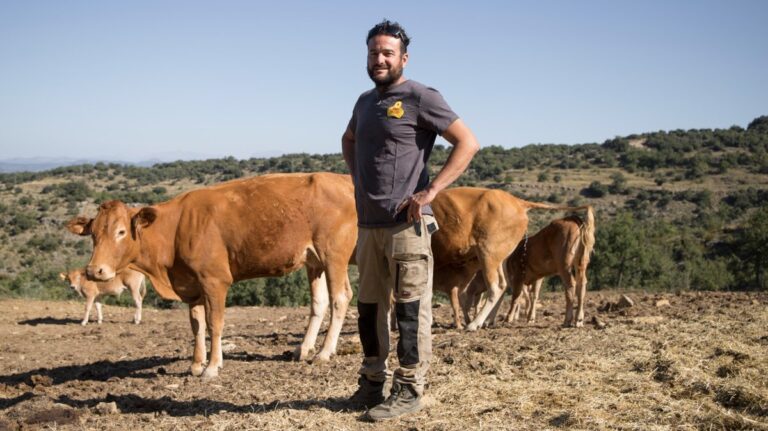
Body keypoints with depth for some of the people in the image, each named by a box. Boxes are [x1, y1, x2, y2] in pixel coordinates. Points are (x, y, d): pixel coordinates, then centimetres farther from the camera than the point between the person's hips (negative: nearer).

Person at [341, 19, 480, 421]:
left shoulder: (420, 98, -6)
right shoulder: (365, 101, 16)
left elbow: (468, 143, -12)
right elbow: (348, 140, 36)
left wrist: (430, 191, -16)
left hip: (406, 224, -7)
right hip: (367, 224, 8)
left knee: (411, 308, -2)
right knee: (369, 307, 14)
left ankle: (409, 389, 7)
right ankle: (371, 382, 27)